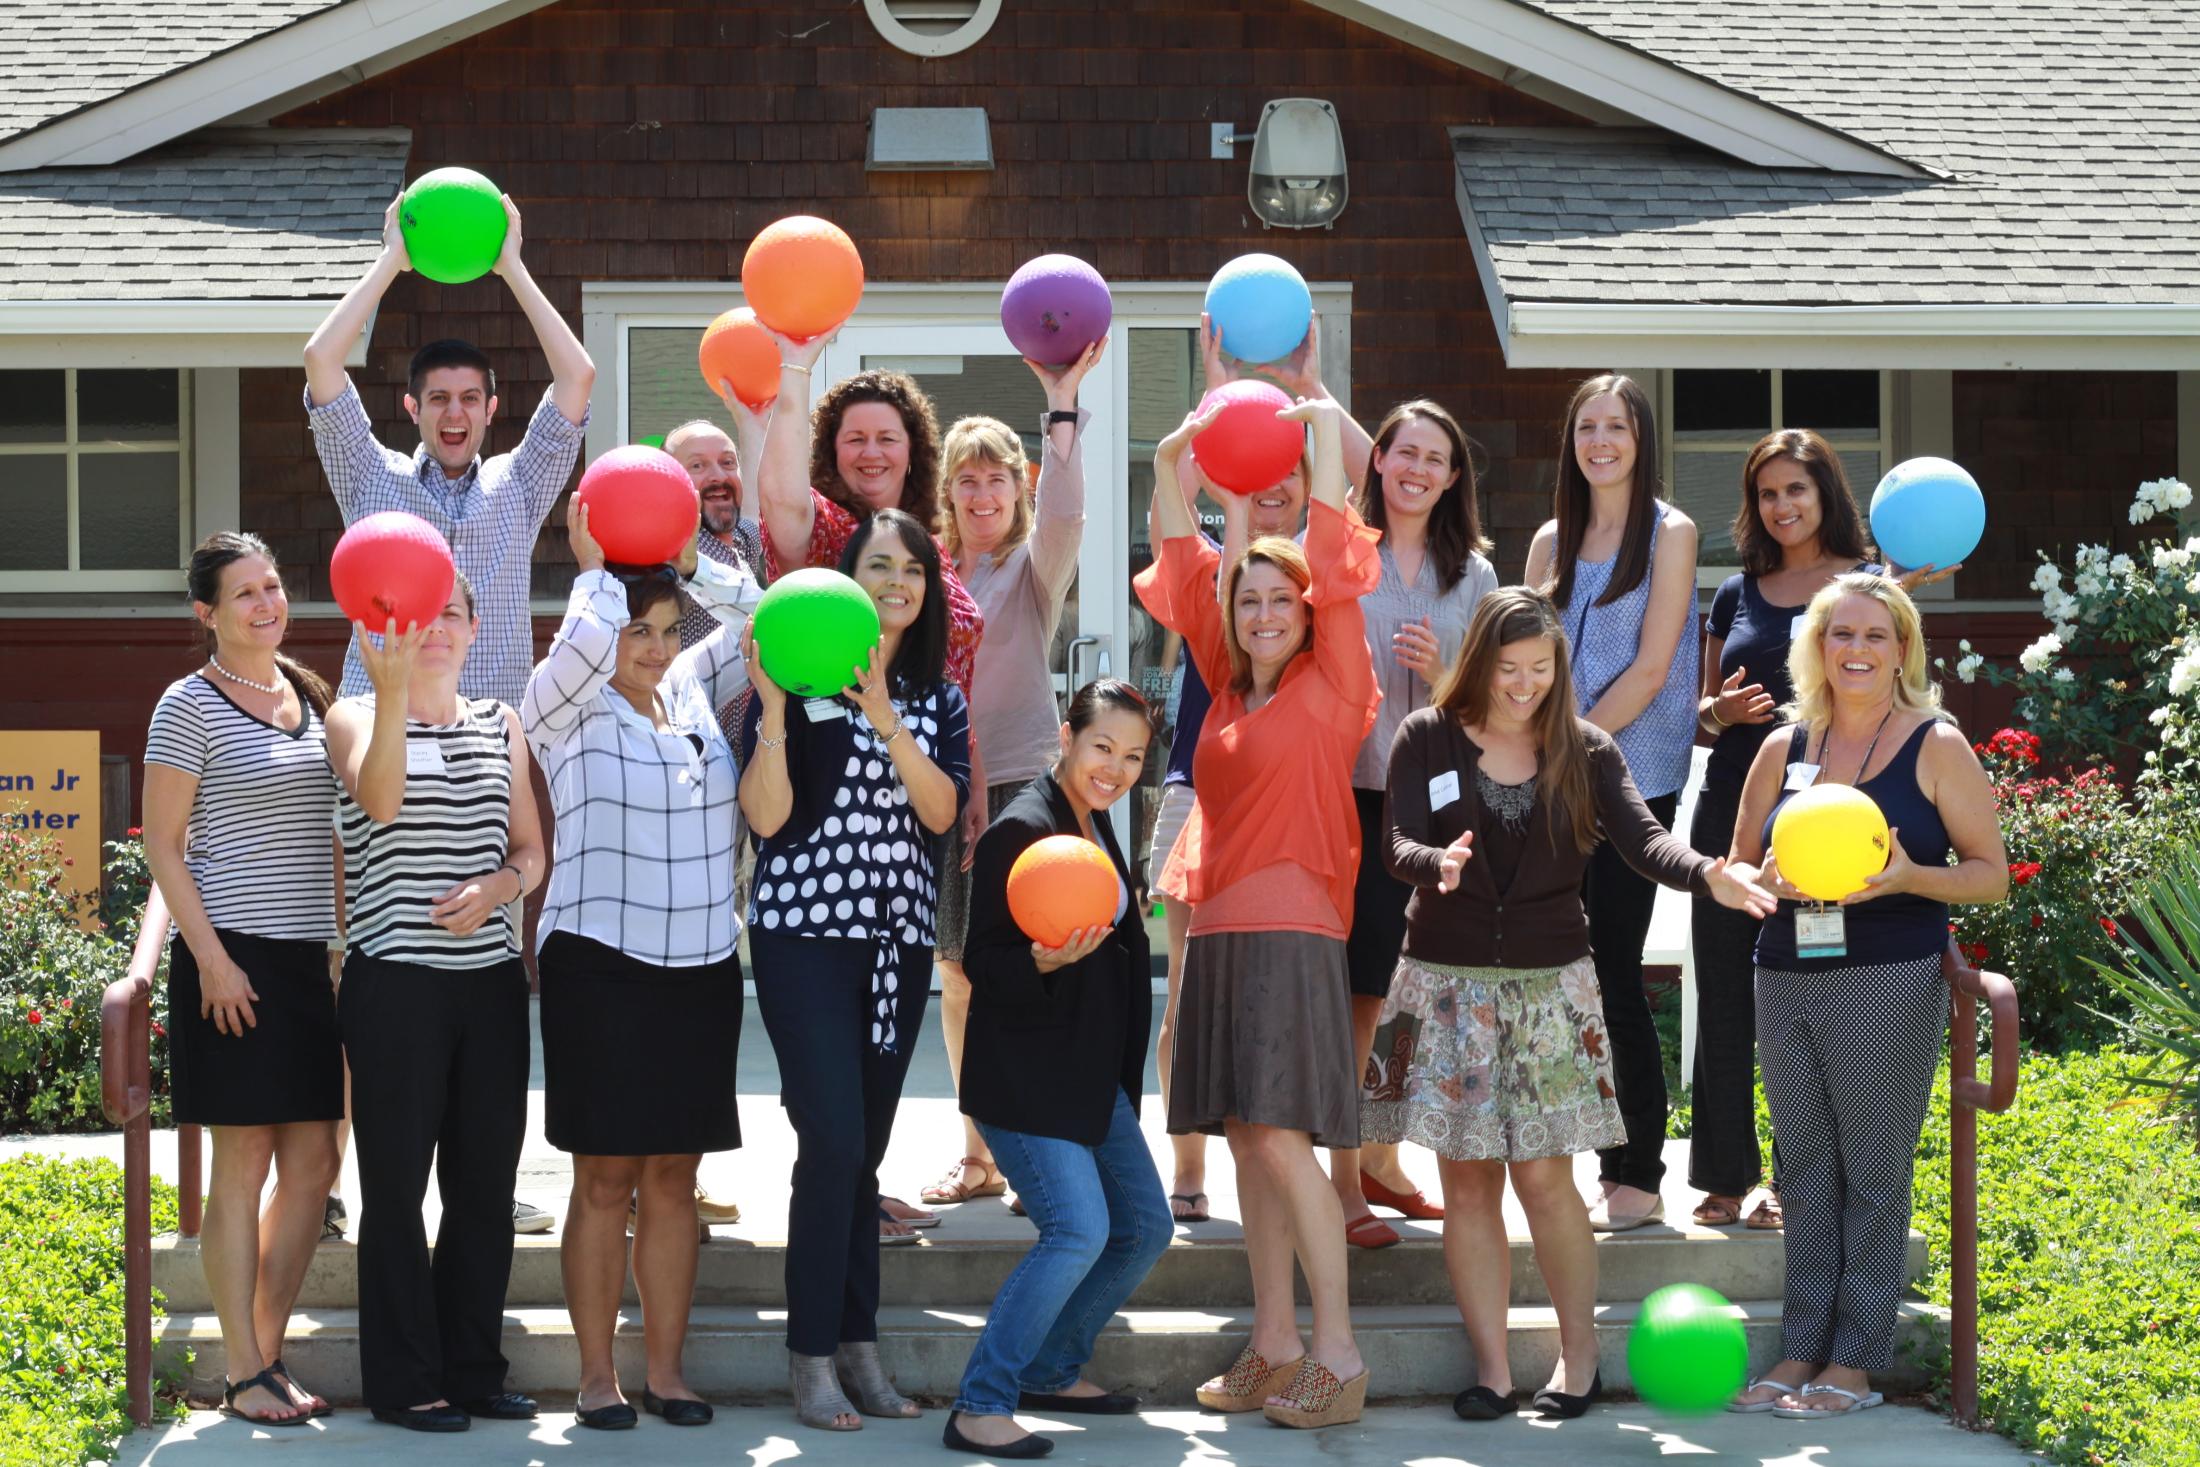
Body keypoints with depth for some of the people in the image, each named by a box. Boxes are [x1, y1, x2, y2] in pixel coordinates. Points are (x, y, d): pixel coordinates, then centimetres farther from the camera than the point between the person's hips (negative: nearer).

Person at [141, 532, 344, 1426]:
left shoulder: (309, 696, 13)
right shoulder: (190, 706, -6)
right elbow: (162, 842, -8)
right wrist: (211, 957, -14)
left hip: (312, 958, 7)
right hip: (236, 962, -7)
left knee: (313, 1165, 6)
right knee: (243, 1165, -3)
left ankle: (269, 1353, 16)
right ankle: (244, 1374, 3)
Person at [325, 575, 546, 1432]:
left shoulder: (501, 726, 13)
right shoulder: (356, 717, 1)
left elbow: (531, 852, 12)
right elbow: (379, 798, -20)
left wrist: (494, 888, -9)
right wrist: (393, 690, -31)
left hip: (491, 981, 5)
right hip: (396, 983, -4)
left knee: (486, 1183, 7)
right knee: (397, 1183, -1)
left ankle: (473, 1369, 18)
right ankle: (403, 1382, 6)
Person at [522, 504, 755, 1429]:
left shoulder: (692, 691, 10)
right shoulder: (564, 710, -4)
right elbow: (588, 640, -23)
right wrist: (595, 564, -7)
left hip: (701, 969, 4)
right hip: (600, 964, -4)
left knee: (673, 1178, 7)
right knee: (605, 1178, -1)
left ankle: (666, 1370, 13)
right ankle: (596, 1375, 6)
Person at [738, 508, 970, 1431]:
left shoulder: (938, 697, 11)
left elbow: (942, 811, -5)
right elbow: (765, 816, -11)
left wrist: (884, 715, -17)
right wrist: (772, 705, -22)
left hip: (900, 938, 5)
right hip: (807, 932, -5)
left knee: (866, 1148, 7)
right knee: (833, 1139, -12)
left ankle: (857, 1346, 12)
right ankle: (812, 1357, -5)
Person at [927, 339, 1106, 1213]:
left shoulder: (1034, 566, 1)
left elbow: (1063, 511, -19)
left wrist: (1062, 405, -26)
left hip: (1021, 780, -4)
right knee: (958, 976, 6)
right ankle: (978, 1155, 15)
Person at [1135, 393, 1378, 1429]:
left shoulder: (1331, 685, 0)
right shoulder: (1229, 691, 15)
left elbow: (1334, 561, -5)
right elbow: (1183, 575, 20)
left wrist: (1326, 434, -1)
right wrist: (1170, 467, 15)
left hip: (1290, 929, -7)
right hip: (1218, 931, 7)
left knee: (1282, 1139, -13)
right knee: (1246, 1140, 6)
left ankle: (1338, 1357, -10)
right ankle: (1272, 1349, 10)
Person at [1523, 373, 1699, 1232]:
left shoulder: (1669, 535, -2)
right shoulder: (1553, 540, 14)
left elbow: (1650, 670, -9)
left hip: (1633, 779, -5)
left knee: (1614, 977, -6)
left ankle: (1638, 1180, 0)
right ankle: (1609, 1169, 10)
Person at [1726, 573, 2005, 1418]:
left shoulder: (1935, 746, 1)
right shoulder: (1784, 747, 11)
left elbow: (1991, 873, 0)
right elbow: (1737, 869, 18)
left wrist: (1907, 877, -18)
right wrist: (1769, 880, -6)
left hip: (1891, 986, -4)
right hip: (1788, 983, 4)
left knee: (1873, 1169, -3)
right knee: (1804, 1167, 6)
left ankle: (1856, 1359, 2)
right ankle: (1803, 1348, 12)